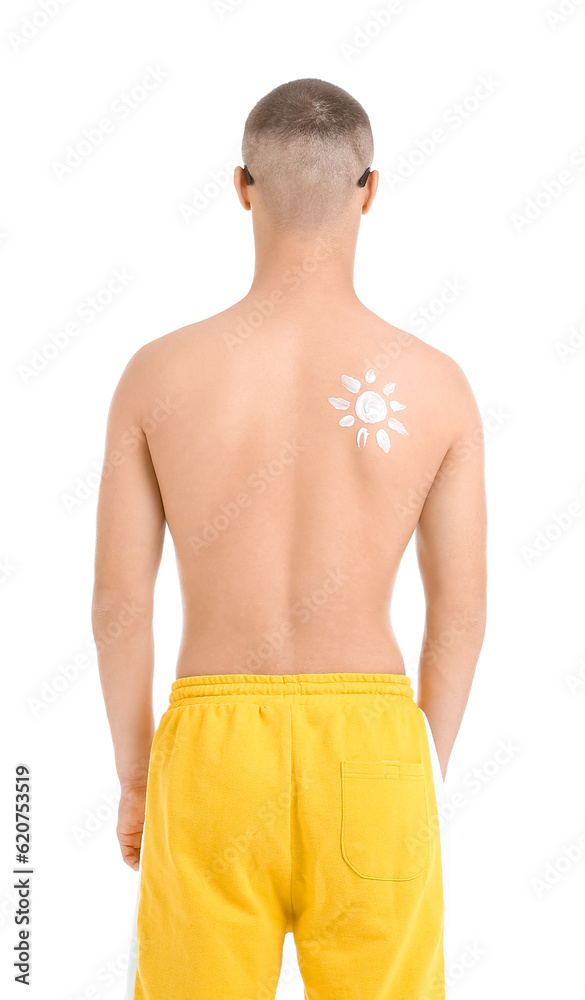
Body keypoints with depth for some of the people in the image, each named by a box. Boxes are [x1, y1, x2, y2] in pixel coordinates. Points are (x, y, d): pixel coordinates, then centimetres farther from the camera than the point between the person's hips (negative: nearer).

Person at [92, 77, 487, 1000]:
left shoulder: (158, 373, -6)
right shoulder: (437, 385, -5)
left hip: (213, 748, 0)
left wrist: (133, 780, 11)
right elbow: (461, 614, 0)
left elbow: (120, 602, -2)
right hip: (367, 747, 0)